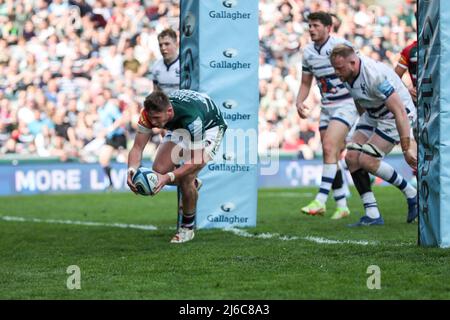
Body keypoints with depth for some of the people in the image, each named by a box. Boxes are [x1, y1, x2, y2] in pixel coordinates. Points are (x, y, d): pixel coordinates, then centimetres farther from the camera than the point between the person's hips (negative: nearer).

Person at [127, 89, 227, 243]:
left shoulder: (192, 118, -44)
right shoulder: (150, 113, -30)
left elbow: (196, 161, -36)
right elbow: (137, 147, -25)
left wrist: (168, 178, -47)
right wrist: (132, 170, -46)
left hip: (210, 125, -6)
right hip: (179, 126, 6)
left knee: (186, 178, -21)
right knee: (159, 170, -7)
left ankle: (187, 227, 2)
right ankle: (192, 183, 26)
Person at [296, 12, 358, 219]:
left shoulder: (340, 46, -14)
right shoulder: (308, 52, 6)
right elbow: (306, 83, 16)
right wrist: (299, 102, -1)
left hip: (346, 104, -7)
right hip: (326, 107, 7)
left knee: (329, 148, -20)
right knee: (331, 155, 5)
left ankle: (320, 201, -23)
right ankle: (341, 206, 13)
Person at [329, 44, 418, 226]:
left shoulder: (375, 76, -35)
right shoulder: (347, 74, -8)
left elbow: (400, 112, -35)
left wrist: (407, 149, -37)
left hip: (396, 116, -9)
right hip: (372, 115, 9)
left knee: (366, 160, -16)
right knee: (352, 157, -6)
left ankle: (412, 195, 2)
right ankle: (372, 215, -4)